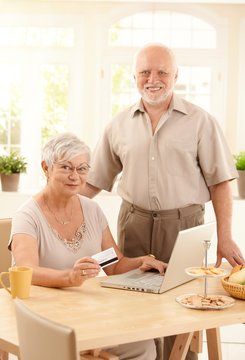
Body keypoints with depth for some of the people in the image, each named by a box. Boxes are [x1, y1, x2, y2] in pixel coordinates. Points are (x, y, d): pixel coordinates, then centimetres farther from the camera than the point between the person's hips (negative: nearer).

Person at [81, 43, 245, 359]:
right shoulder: (120, 125, 7)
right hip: (133, 224, 3)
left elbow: (219, 181, -1)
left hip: (183, 224, -2)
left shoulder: (199, 121, 0)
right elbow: (94, 181, 11)